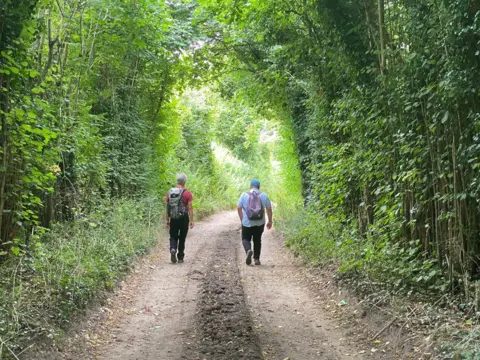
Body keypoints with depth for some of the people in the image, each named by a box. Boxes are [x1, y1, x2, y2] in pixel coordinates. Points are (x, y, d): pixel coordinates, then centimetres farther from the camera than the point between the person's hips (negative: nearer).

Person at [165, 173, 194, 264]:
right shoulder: (187, 193, -9)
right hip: (184, 218, -2)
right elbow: (190, 208, -10)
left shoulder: (169, 192, 1)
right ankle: (180, 257, 15)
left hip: (173, 219, 2)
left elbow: (167, 207, 4)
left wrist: (167, 220, 11)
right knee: (182, 238, 10)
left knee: (173, 237, 12)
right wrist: (191, 221, -5)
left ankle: (173, 249, -15)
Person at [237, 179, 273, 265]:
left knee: (245, 238, 14)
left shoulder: (244, 195, -2)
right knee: (257, 240, 17)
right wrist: (270, 221, 8)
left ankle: (248, 250, -15)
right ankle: (256, 259, 16)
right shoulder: (264, 195, 0)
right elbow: (269, 209, -1)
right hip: (260, 223, 1)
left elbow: (239, 208, -3)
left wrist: (242, 219, 7)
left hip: (247, 223, -1)